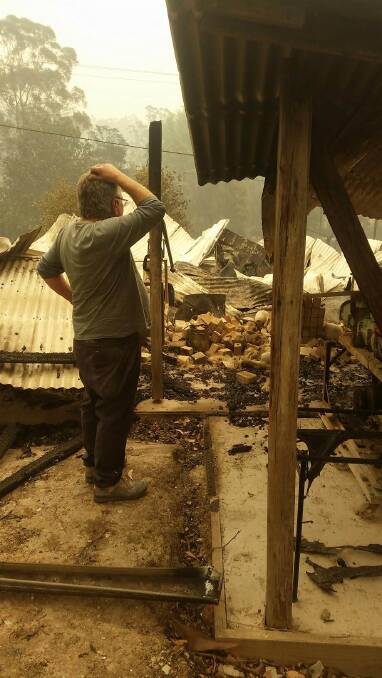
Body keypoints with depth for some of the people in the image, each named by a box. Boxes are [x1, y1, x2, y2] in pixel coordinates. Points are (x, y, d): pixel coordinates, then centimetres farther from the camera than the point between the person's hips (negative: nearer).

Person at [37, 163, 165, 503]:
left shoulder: (68, 232, 2)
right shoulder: (106, 234, -26)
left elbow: (46, 268, 16)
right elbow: (154, 208, -23)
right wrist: (118, 175, -17)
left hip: (88, 338, 9)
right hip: (114, 341, -9)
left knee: (94, 403, 22)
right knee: (115, 411, 5)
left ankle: (94, 464, 39)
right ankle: (108, 481, 19)